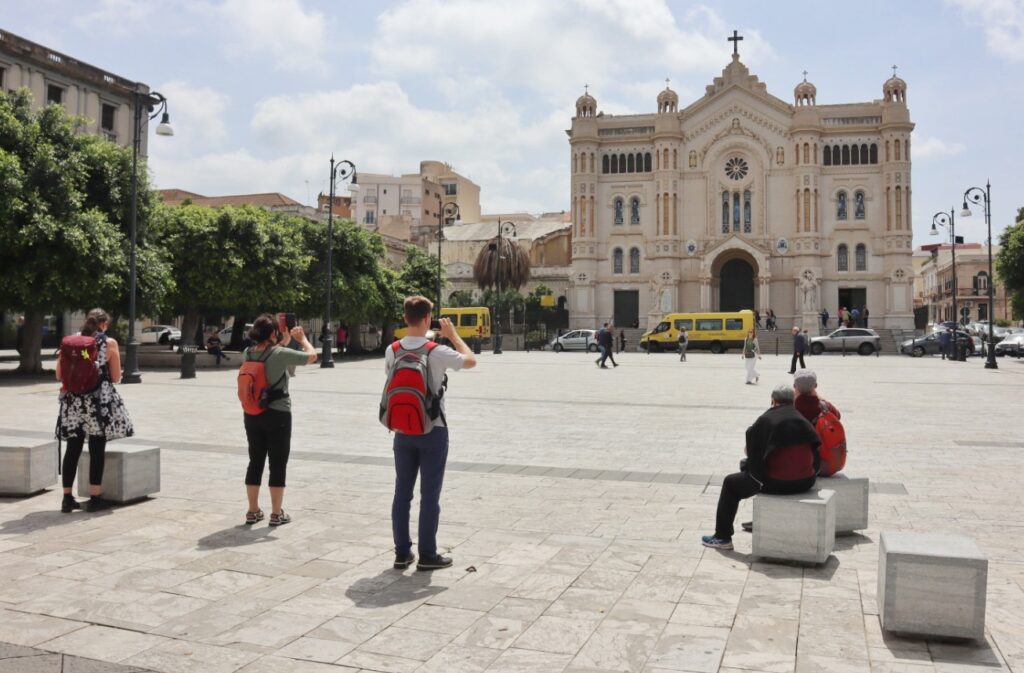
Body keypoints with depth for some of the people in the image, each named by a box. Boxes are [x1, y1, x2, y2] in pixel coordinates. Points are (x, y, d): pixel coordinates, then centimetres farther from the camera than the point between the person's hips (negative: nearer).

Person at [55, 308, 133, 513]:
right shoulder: (109, 343, -5)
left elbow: (59, 375, 6)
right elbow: (116, 378, -3)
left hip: (73, 401, 4)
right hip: (100, 401, -4)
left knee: (72, 449, 10)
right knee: (97, 450, 3)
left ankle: (67, 498, 15)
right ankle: (95, 498, 7)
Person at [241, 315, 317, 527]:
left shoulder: (248, 353, 0)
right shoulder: (280, 354, -18)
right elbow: (312, 356, -10)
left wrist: (282, 344, 21)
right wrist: (302, 338, 6)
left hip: (252, 415, 6)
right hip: (277, 415, -6)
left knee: (255, 462, 15)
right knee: (278, 465, 4)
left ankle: (253, 511, 22)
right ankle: (276, 514, 10)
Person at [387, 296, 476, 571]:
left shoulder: (392, 351, -3)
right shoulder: (437, 352, -15)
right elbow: (471, 360, 0)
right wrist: (452, 335, 10)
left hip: (403, 430, 4)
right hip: (433, 431, -4)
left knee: (402, 492, 11)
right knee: (429, 495, 4)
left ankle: (402, 552, 18)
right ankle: (427, 555, 10)